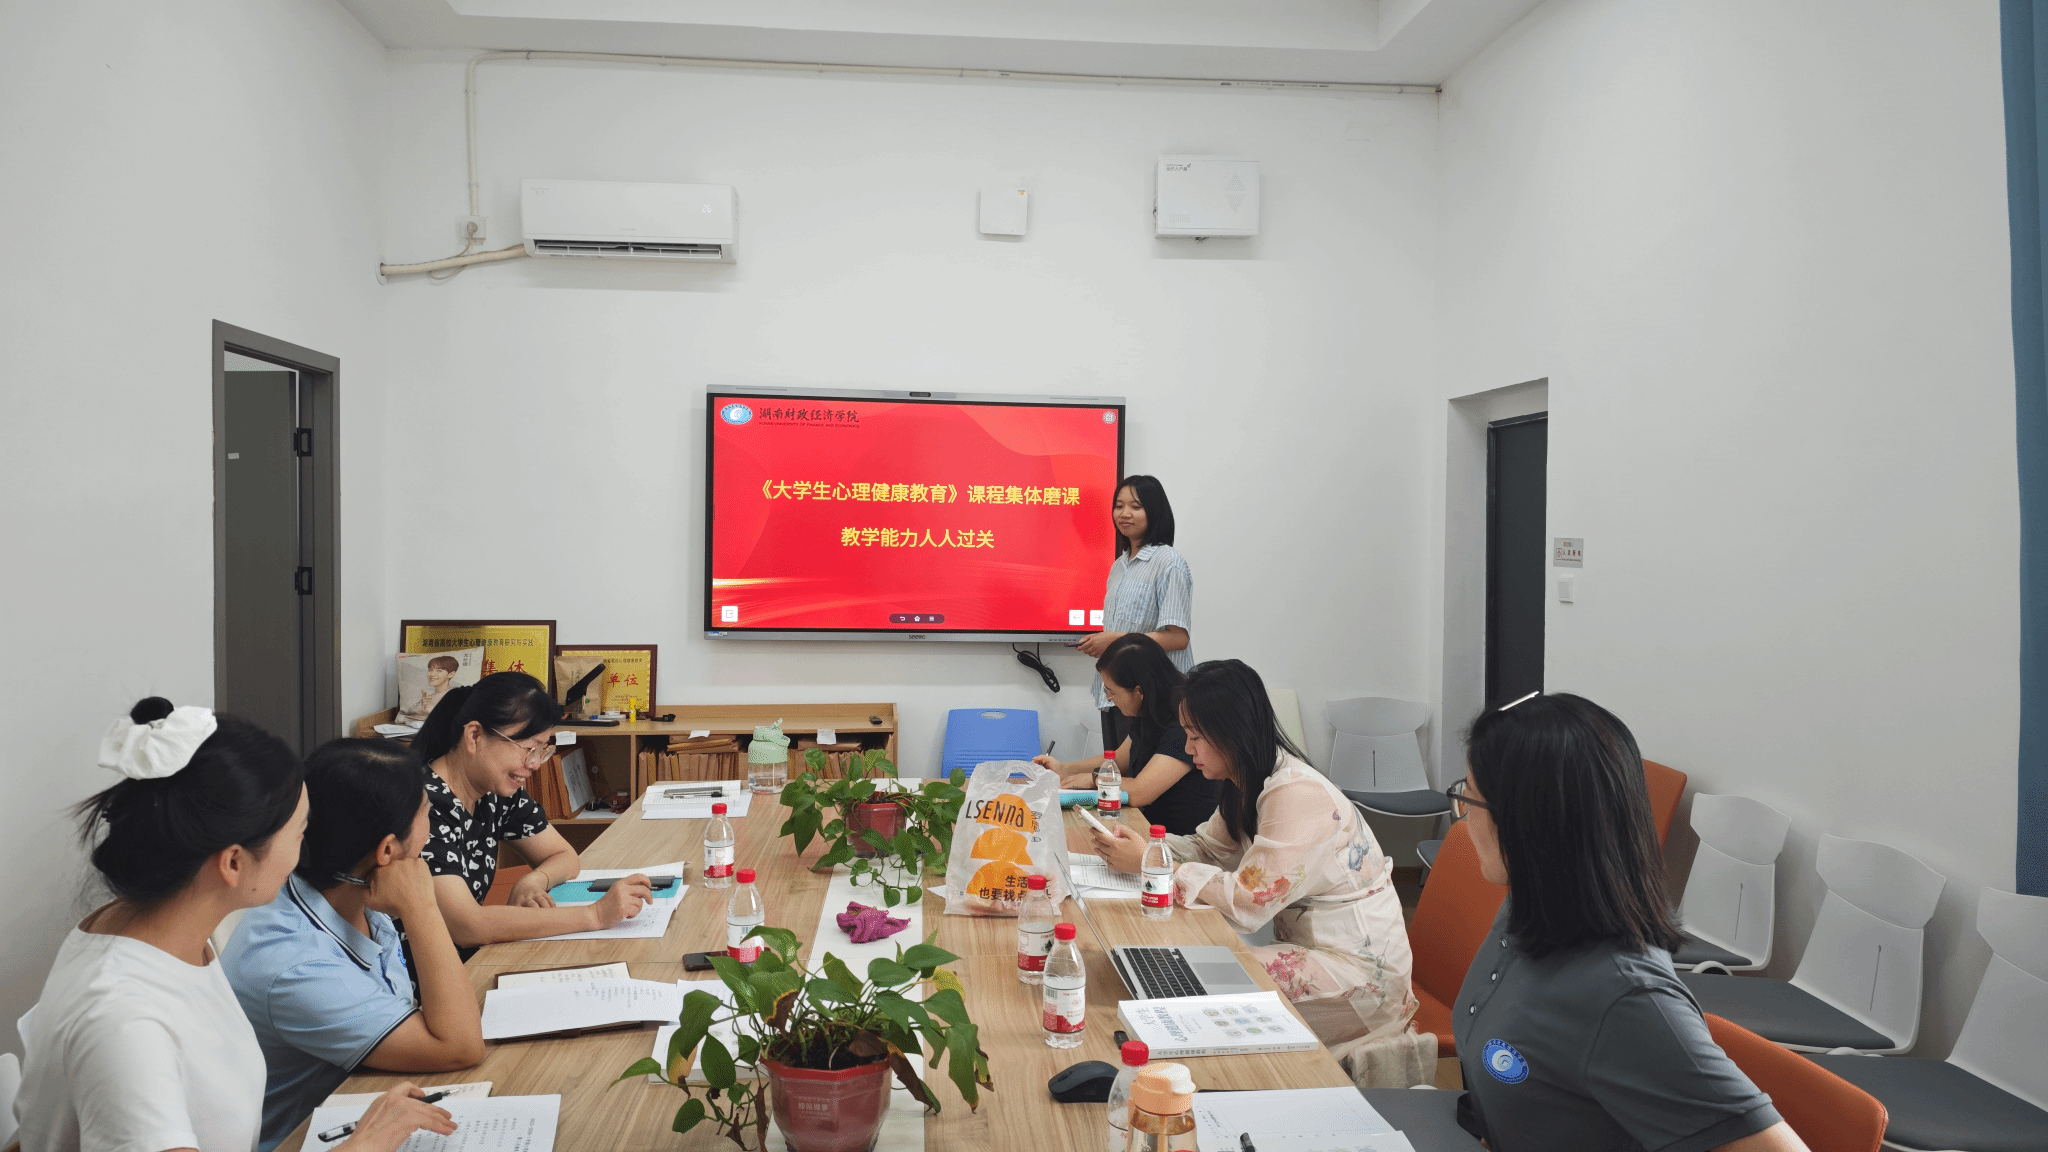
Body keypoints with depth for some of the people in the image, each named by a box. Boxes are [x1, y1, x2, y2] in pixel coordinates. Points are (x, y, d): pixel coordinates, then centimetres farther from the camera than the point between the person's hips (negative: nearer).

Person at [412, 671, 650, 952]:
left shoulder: (499, 794, 1)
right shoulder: (425, 805, -23)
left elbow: (564, 857, 12)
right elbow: (466, 928, -29)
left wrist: (534, 881, -11)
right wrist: (595, 915, -28)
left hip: (470, 963, 7)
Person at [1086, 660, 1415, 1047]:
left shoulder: (1297, 796, -26)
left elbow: (1248, 903, -28)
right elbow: (1208, 848, 12)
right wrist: (1140, 845, -7)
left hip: (1360, 971, -9)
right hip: (1308, 942, 9)